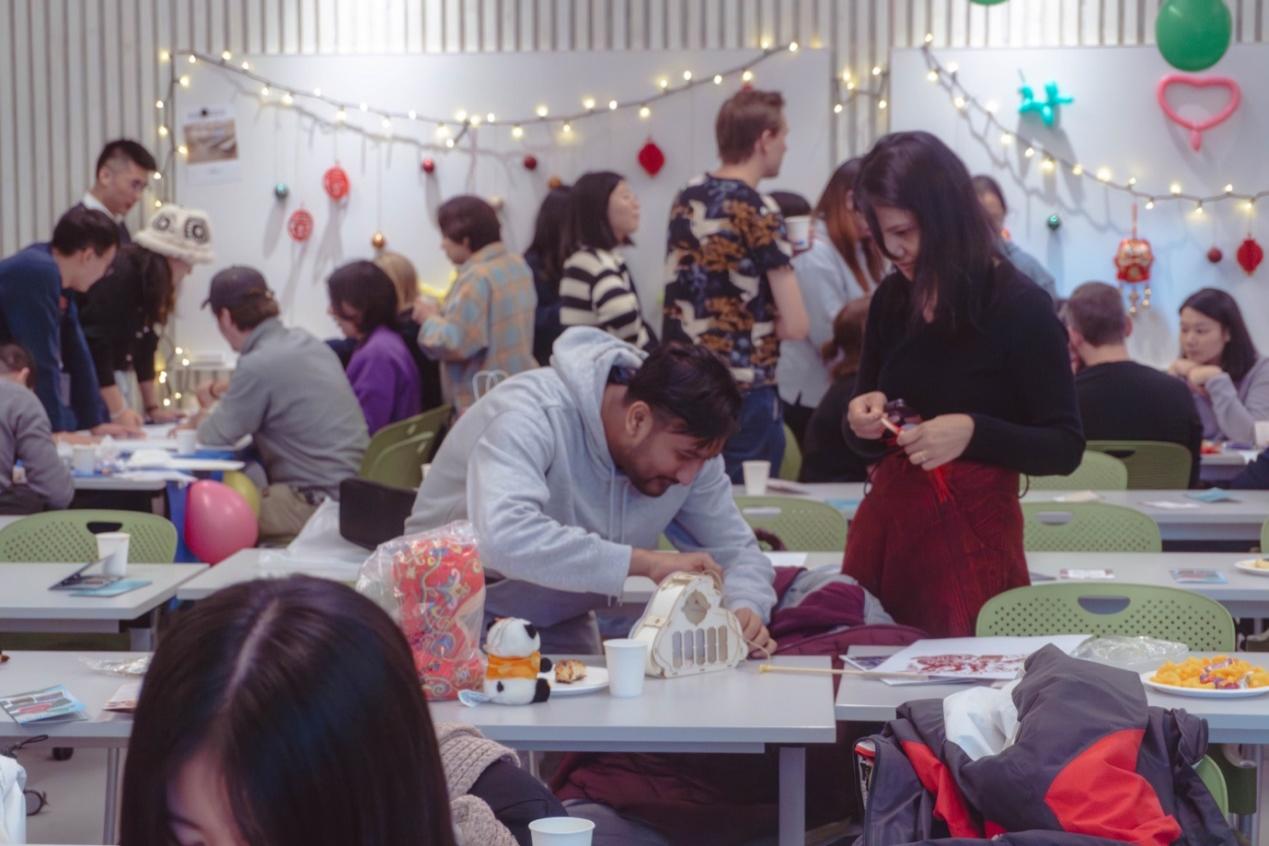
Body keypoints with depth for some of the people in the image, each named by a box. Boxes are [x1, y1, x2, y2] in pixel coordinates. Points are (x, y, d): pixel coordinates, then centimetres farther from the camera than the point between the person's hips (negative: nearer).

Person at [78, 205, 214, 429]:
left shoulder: (150, 281, 4)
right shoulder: (118, 273, -21)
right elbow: (94, 344, -24)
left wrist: (152, 407, 10)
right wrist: (117, 410, -23)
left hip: (109, 379, 8)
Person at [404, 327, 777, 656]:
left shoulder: (685, 438, -10)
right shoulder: (532, 414, -29)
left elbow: (735, 549, -1)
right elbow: (503, 538, -45)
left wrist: (745, 610, -23)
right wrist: (647, 562, -43)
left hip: (563, 626, 5)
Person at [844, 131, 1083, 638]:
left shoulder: (1018, 307, -8)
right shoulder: (891, 299, 7)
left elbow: (1064, 450, -8)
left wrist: (972, 432, -22)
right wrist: (863, 420, -5)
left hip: (972, 539, -5)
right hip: (886, 527, 5)